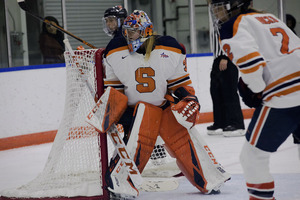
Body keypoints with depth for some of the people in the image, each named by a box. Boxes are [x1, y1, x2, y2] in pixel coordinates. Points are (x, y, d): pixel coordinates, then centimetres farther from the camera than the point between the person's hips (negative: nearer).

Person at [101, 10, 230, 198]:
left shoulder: (170, 50, -9)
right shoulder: (116, 53, -8)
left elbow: (181, 81, 2)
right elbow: (112, 87, 0)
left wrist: (188, 100, -9)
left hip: (167, 103, 1)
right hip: (136, 107, -1)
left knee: (184, 138, -9)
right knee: (138, 140, -24)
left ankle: (211, 178, 0)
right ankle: (118, 180, -15)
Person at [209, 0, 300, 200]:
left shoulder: (231, 27, 1)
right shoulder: (269, 18, 25)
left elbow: (247, 56, -17)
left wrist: (257, 89, -2)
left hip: (283, 96, -8)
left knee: (252, 155, 3)